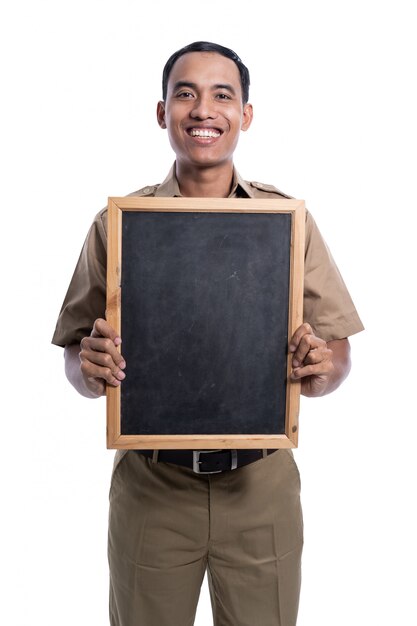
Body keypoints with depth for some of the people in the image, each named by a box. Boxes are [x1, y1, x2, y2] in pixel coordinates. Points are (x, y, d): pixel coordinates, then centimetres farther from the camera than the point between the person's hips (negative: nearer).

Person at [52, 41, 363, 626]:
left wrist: (323, 369, -20)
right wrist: (90, 367, -19)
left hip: (261, 483, 1)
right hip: (150, 483, 0)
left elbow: (338, 352, 2)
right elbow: (77, 361, 2)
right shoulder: (117, 223, -1)